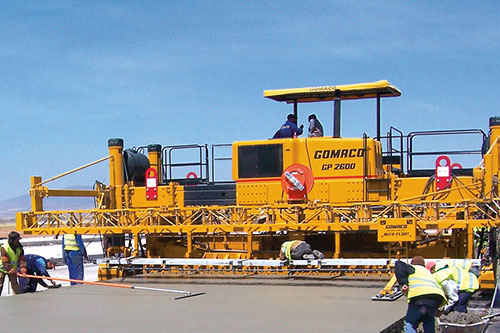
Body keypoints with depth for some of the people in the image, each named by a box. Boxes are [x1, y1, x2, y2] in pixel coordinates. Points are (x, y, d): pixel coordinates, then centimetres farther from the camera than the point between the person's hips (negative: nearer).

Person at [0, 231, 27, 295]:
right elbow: (5, 263, -27)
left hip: (13, 269, 4)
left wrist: (23, 270, -26)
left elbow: (22, 260, -11)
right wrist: (12, 271, -31)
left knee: (14, 284, 3)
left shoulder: (20, 248, -11)